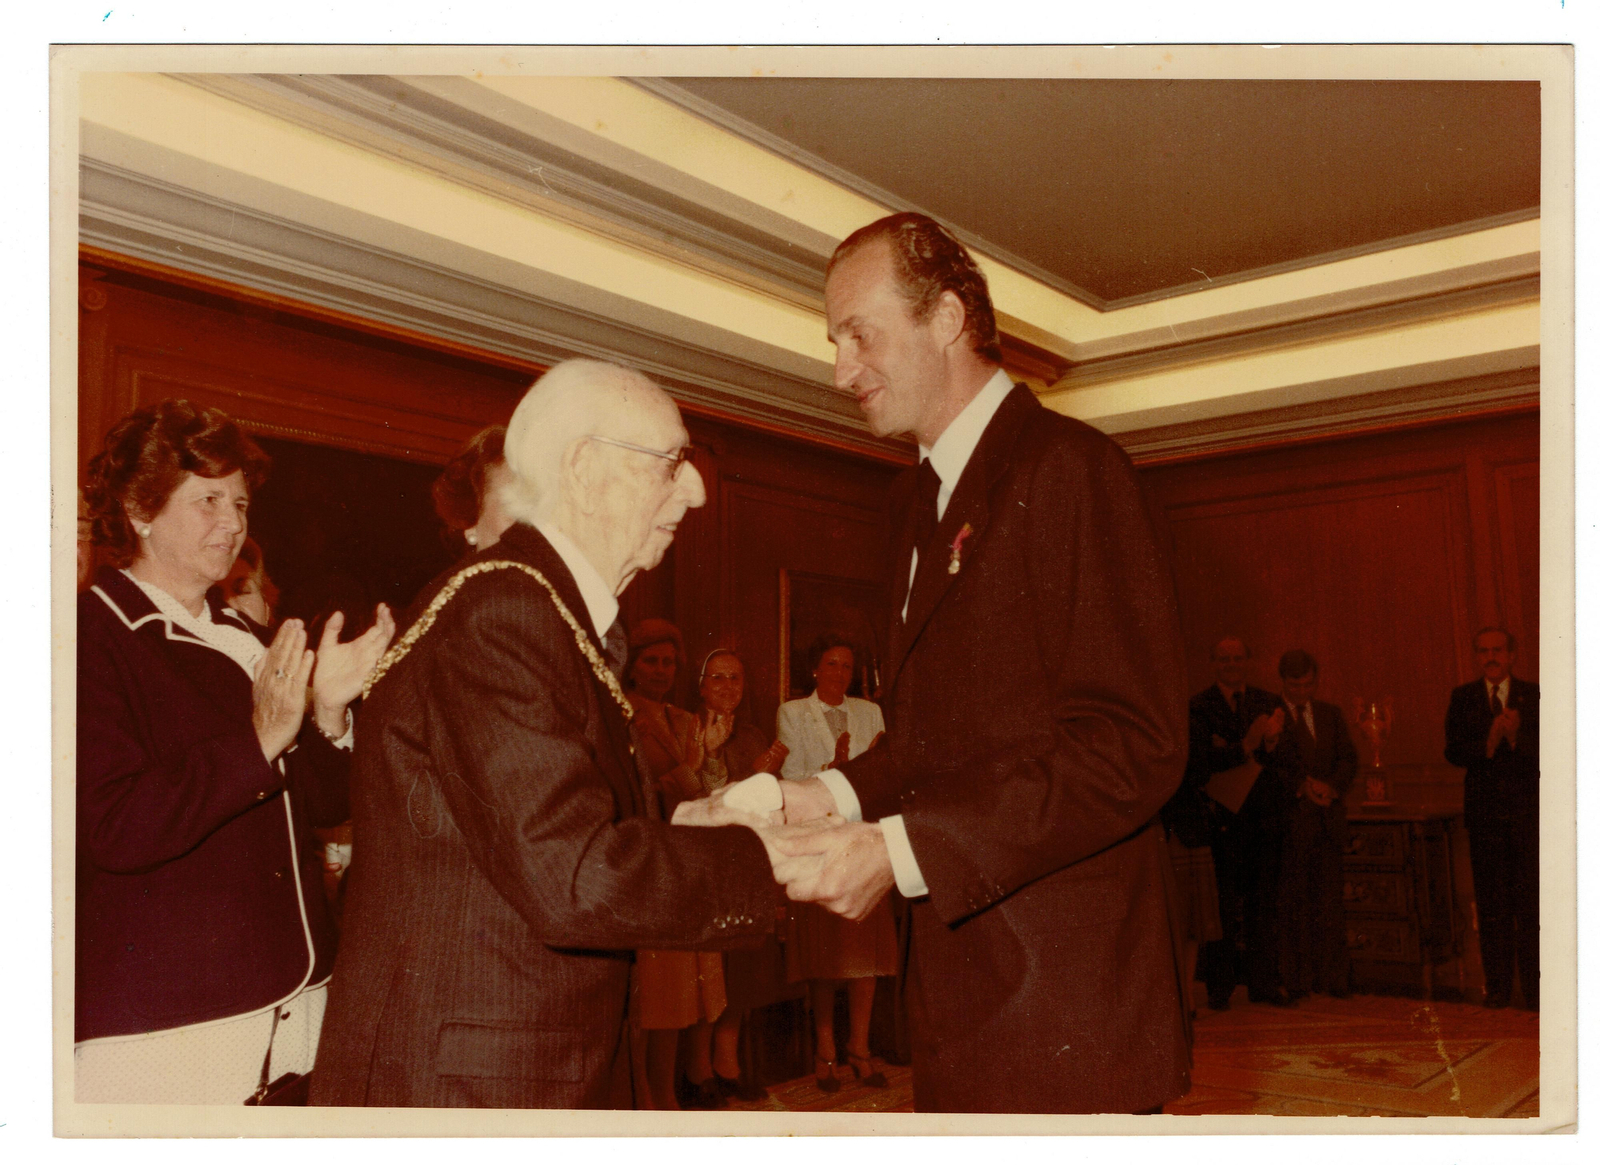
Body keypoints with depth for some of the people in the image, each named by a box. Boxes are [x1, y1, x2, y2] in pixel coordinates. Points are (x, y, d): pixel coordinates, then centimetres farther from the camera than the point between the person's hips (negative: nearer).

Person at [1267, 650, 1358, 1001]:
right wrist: (1301, 786, -13)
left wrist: (1331, 786, -7)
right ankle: (1296, 980, 2)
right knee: (1294, 900, -3)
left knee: (1330, 900, 1)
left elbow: (1349, 758, 10)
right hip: (1290, 818, -4)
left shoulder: (1331, 714, 17)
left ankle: (1332, 978, 6)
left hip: (1328, 815, 4)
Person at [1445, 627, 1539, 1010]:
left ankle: (1534, 988, 4)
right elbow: (1453, 753, -1)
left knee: (1531, 900, -3)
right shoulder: (1462, 698, 8)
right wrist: (1488, 742, -17)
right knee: (1491, 903, 4)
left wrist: (1516, 737, -20)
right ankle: (1497, 986, 11)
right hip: (1484, 812, 1)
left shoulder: (1534, 697, 5)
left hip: (1527, 810, -1)